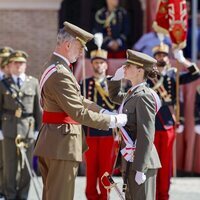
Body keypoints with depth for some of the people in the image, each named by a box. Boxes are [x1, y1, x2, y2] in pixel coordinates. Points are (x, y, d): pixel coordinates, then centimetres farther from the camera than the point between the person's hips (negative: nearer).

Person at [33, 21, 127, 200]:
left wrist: (103, 111, 7)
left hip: (51, 144, 11)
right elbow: (79, 113, -22)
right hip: (62, 144, -11)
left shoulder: (53, 68, 15)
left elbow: (77, 100, 19)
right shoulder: (60, 74, -20)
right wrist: (112, 121, -15)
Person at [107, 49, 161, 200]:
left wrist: (140, 169, -23)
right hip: (131, 159, 9)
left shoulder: (144, 96, -16)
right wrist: (116, 77, 15)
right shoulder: (132, 93, 11)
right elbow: (115, 96, 34)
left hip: (141, 162, -9)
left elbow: (147, 136, -21)